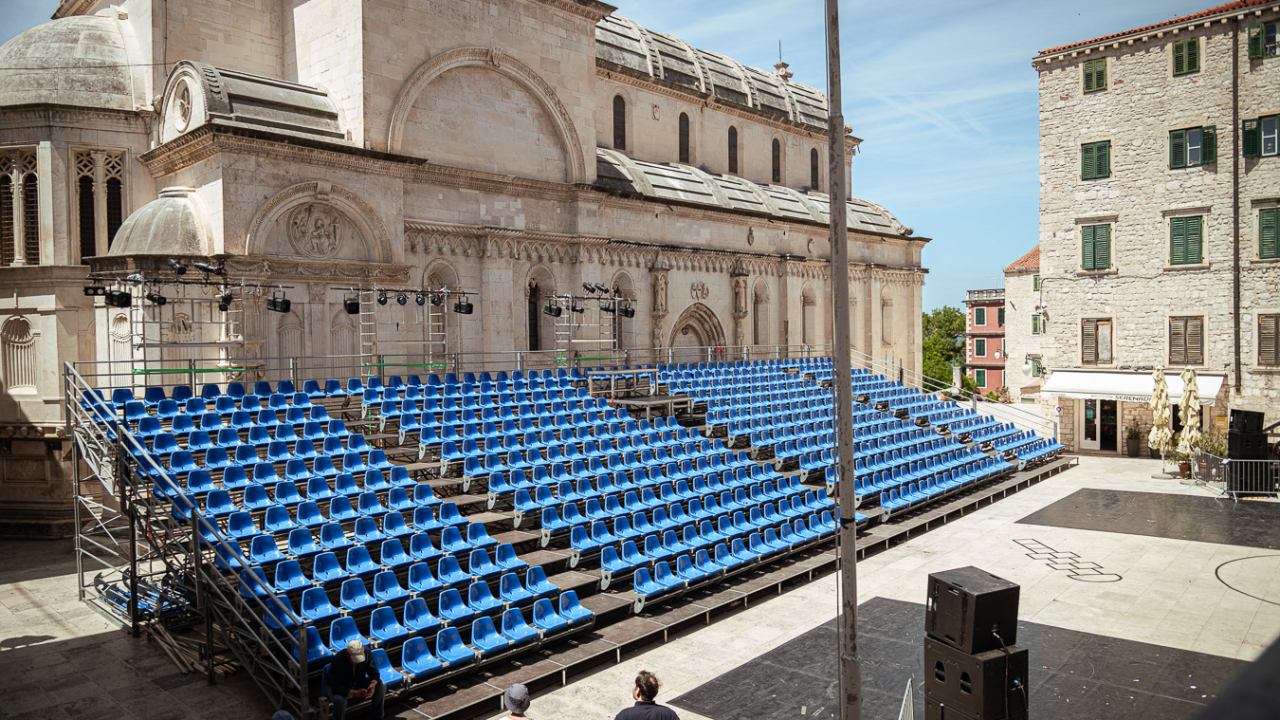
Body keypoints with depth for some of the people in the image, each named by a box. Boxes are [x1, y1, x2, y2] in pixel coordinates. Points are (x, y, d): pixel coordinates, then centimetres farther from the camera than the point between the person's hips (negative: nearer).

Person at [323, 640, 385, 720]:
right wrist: (356, 693, -42)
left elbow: (373, 672, -11)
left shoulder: (366, 653, -20)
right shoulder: (338, 660, -33)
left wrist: (373, 684, -34)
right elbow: (336, 687, -34)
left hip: (358, 683, 5)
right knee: (339, 699, -39)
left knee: (381, 685, -15)